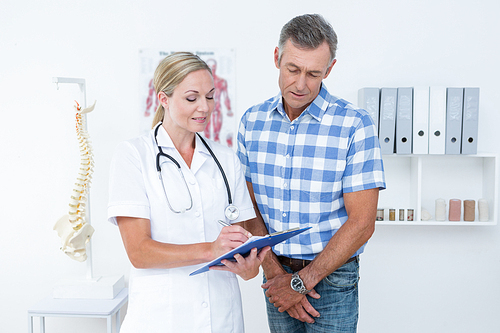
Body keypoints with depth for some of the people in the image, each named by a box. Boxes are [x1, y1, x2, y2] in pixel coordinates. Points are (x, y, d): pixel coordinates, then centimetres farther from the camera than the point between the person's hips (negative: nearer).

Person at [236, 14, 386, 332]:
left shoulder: (355, 124, -14)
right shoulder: (252, 121, -1)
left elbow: (361, 223, -15)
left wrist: (301, 281, -14)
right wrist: (274, 273, -9)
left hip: (331, 278, -3)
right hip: (277, 273, 4)